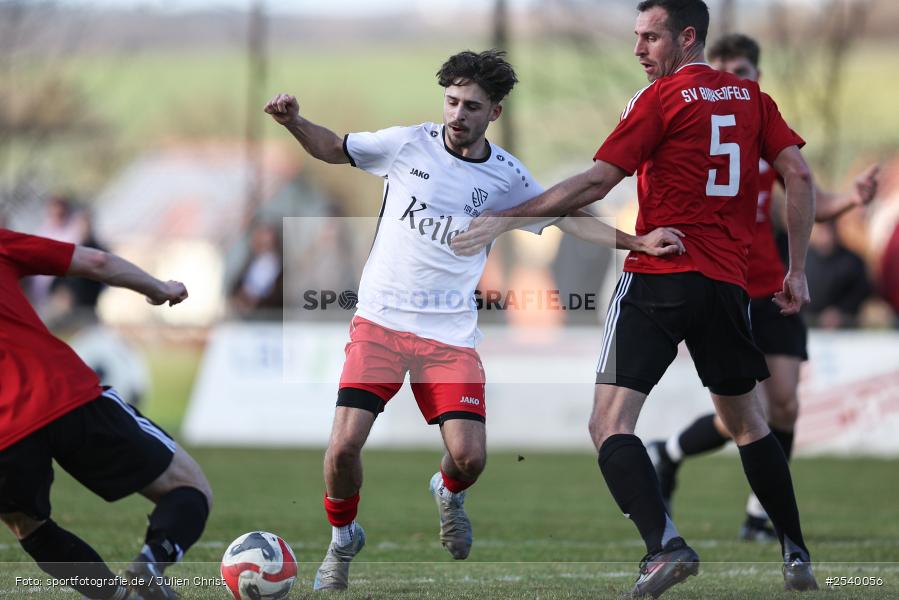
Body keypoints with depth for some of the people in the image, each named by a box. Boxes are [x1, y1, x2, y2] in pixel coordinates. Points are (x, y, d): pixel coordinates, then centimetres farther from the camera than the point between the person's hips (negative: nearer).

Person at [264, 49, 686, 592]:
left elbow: (569, 217, 10)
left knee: (470, 457, -12)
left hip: (451, 332, 1)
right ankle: (343, 539, 14)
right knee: (345, 444, -16)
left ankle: (449, 493, 28)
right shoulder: (408, 144, -1)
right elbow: (334, 149, 11)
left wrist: (639, 242, 0)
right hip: (380, 321, -1)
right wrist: (293, 122, -7)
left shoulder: (506, 176, 2)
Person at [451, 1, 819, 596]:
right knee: (747, 422, 21)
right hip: (728, 281, 6)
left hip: (658, 276, -6)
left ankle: (666, 545, -28)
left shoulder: (662, 98, -4)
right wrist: (797, 270, 12)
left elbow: (597, 183, -10)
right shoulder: (751, 96, 11)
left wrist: (508, 218, -6)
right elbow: (799, 175, 6)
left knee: (610, 423, -9)